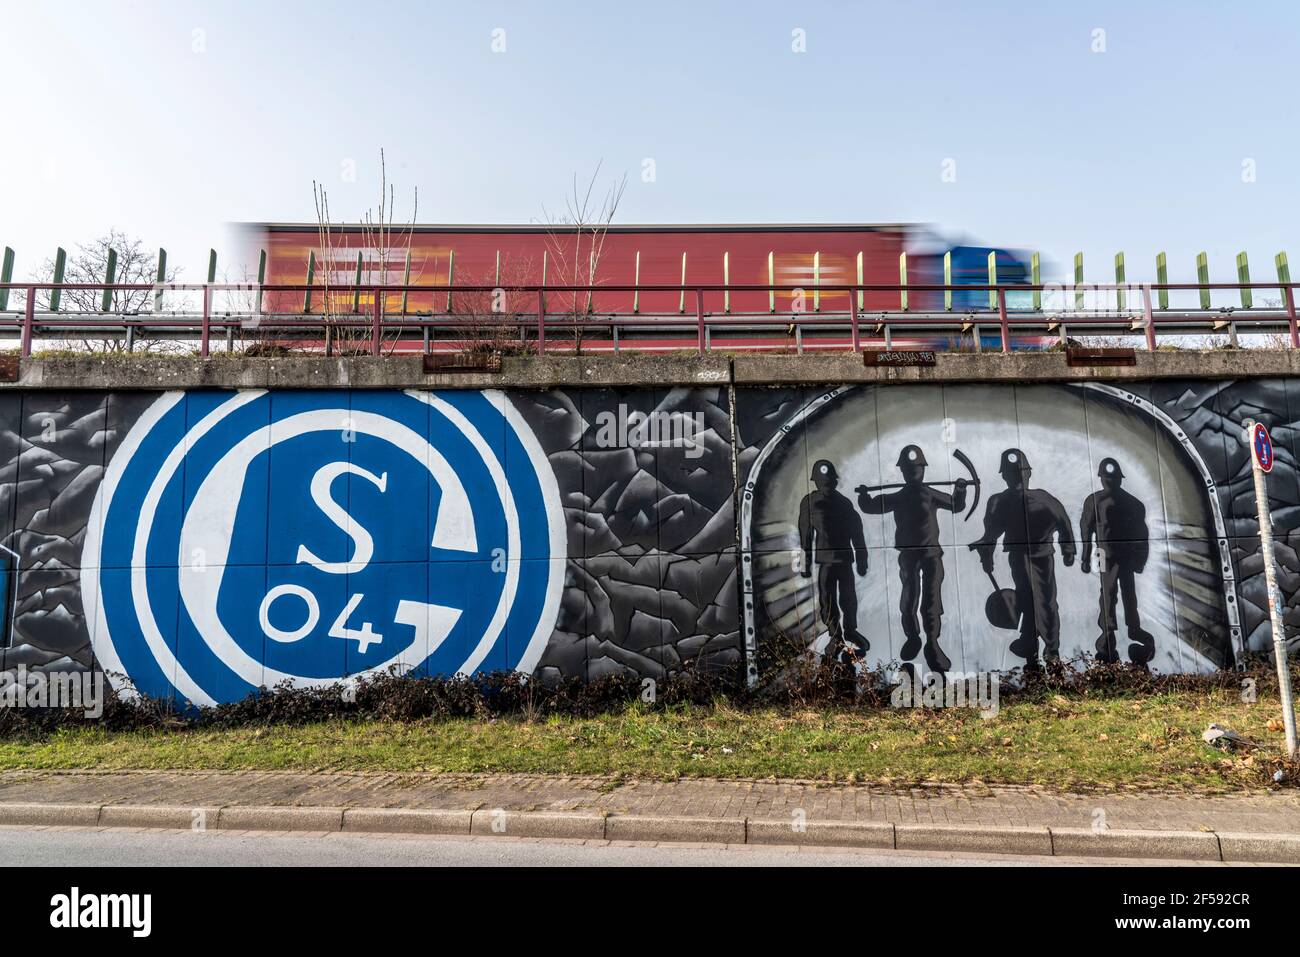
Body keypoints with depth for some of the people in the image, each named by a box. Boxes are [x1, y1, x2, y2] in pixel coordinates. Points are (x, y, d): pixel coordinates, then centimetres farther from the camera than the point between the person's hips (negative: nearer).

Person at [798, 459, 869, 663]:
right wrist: (805, 562, 2)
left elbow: (856, 532, 10)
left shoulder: (844, 503, 7)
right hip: (824, 558, -1)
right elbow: (805, 534, 4)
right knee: (826, 599, -1)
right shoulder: (809, 502, 2)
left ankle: (850, 631, 21)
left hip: (845, 557, 1)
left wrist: (861, 560, 8)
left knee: (847, 597, 3)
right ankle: (835, 637, 9)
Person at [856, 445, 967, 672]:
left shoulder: (932, 495, 0)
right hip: (908, 555, 2)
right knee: (908, 600, 9)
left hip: (931, 553, -2)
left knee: (931, 600, -6)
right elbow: (870, 507, 11)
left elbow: (957, 506, 11)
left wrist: (960, 491, -8)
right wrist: (863, 496, -8)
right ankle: (911, 638, 25)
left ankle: (932, 644, -1)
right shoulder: (897, 498, 4)